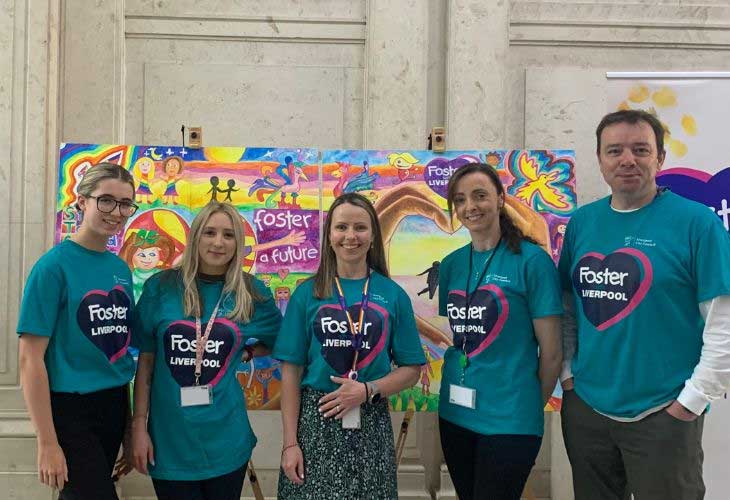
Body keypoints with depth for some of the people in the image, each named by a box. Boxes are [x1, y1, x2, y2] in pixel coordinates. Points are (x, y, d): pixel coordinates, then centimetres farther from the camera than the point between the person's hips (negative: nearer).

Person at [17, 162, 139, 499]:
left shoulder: (121, 268, 4)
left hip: (115, 405, 6)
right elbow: (30, 359, -15)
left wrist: (131, 421, 10)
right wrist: (47, 443, -16)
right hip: (70, 409, -6)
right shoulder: (54, 265, -14)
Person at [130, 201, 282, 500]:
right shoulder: (161, 287, -3)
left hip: (225, 436, 1)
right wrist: (139, 425, -1)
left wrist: (247, 352, -2)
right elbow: (146, 360, 1)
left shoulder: (252, 293, -1)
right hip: (169, 436, -1)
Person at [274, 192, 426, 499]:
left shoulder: (393, 295, 1)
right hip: (315, 422, -1)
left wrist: (368, 391, -13)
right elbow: (291, 372, 0)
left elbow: (411, 369, 3)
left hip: (370, 426, 1)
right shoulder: (308, 293, -1)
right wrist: (290, 443, -4)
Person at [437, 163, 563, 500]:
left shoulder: (532, 260, -11)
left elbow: (551, 351, -8)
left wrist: (531, 405, 2)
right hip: (454, 413, 5)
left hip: (509, 419, -5)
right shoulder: (450, 264, 5)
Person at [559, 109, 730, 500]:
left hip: (664, 414, -4)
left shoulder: (696, 221, -11)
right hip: (585, 407, 5)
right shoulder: (582, 222, 3)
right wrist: (567, 373, 2)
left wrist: (693, 399, -12)